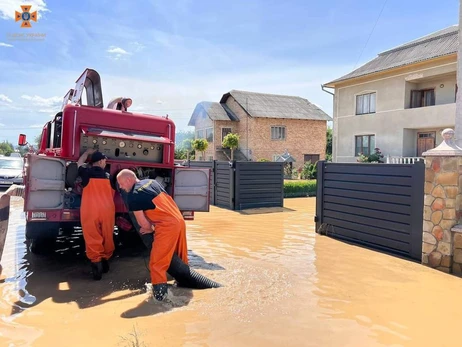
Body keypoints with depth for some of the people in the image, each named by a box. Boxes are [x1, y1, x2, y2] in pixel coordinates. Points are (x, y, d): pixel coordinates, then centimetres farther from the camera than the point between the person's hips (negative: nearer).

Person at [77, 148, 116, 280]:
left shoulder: (86, 173, 4)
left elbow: (79, 163, 28)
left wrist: (87, 152, 40)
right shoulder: (108, 176, 7)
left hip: (89, 211, -1)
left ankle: (96, 262, -5)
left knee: (92, 239, 2)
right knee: (107, 237, 13)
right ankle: (105, 260, 25)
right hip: (107, 210, 1)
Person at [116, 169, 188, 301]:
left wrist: (150, 229, 17)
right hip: (180, 220, 9)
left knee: (157, 262, 0)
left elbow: (142, 222, -4)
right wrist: (152, 225, 20)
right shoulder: (152, 182, 16)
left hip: (167, 226, -9)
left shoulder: (132, 196, -5)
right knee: (181, 256, 25)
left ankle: (160, 293, -2)